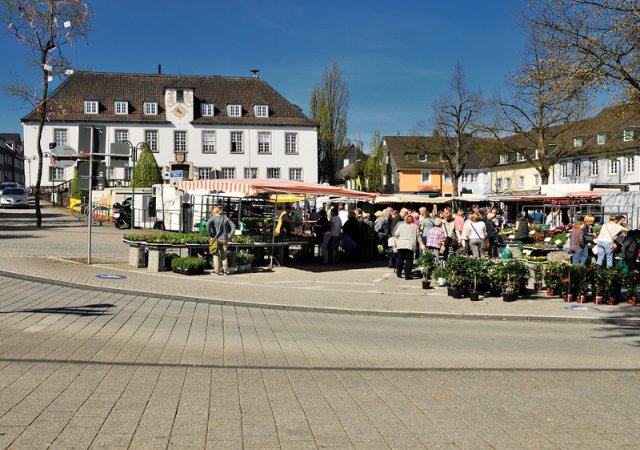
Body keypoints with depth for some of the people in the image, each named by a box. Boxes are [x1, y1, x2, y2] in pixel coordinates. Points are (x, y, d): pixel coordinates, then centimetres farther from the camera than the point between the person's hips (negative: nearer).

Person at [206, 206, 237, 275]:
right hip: (224, 239, 3)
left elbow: (208, 224, -21)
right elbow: (233, 226, 7)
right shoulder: (226, 218, 8)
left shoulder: (213, 218, -4)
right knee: (224, 255, 12)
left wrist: (210, 234, -13)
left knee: (216, 255, 4)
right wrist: (230, 235, 6)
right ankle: (225, 270, 12)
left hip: (216, 239, -3)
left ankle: (216, 270, 1)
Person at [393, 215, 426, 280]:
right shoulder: (415, 227, 11)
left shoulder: (401, 225, 12)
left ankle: (399, 273, 14)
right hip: (411, 245, -1)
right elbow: (418, 237, 9)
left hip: (401, 245, 1)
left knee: (400, 259, 11)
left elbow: (396, 235, 9)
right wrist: (421, 244, 15)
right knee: (409, 260, 0)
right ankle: (407, 275, -2)